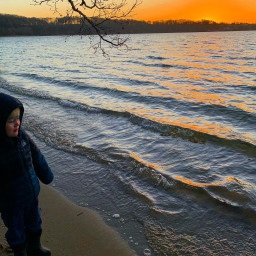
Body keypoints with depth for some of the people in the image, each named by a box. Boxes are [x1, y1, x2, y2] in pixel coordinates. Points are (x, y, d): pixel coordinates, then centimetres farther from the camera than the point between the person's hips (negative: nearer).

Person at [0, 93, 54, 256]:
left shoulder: (21, 135, -13)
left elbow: (37, 157, 2)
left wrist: (46, 175, 15)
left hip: (31, 194, 6)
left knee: (35, 224, 28)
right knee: (17, 232, 19)